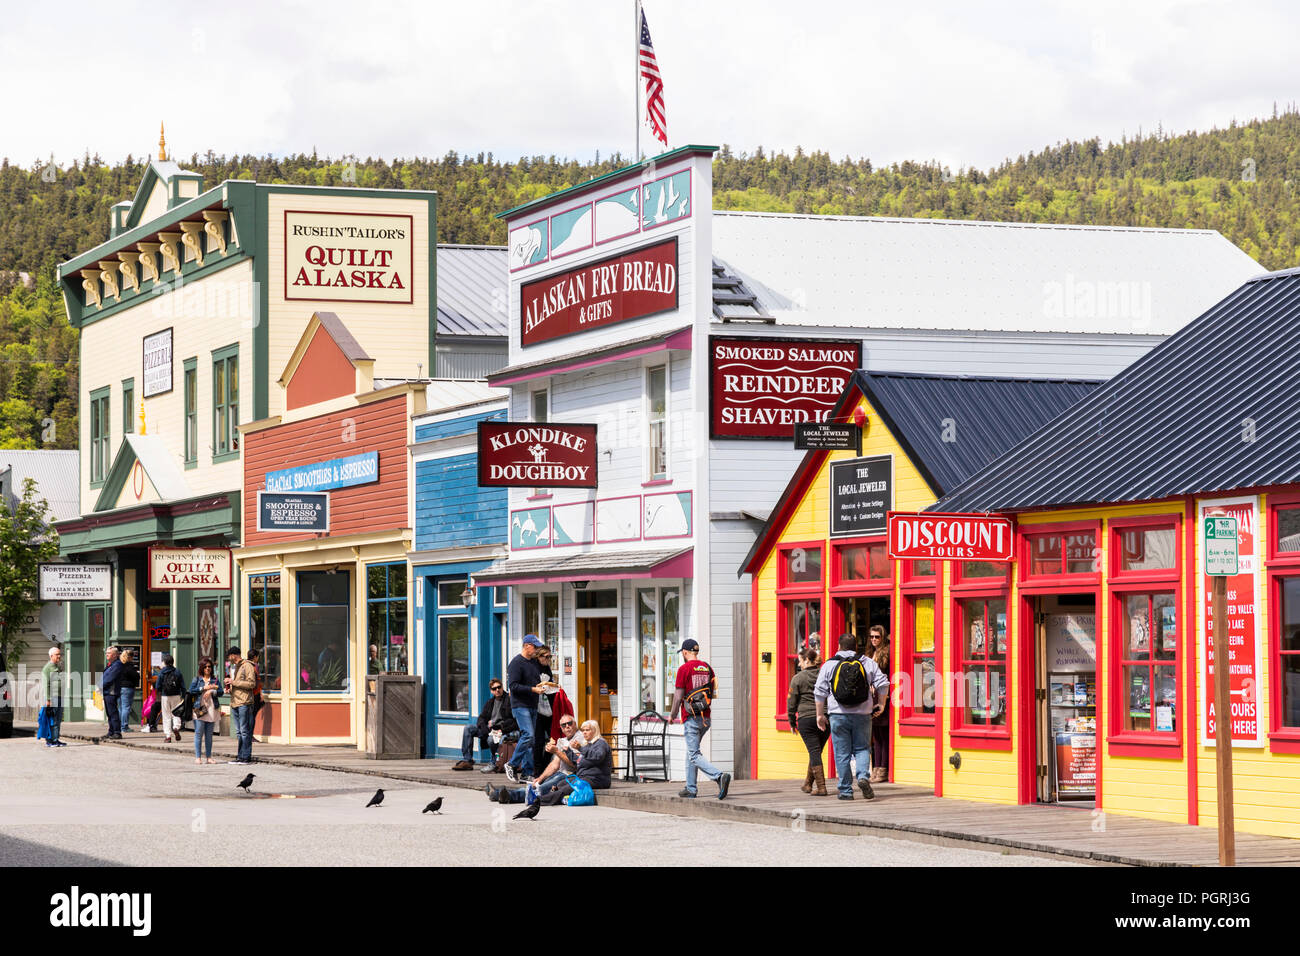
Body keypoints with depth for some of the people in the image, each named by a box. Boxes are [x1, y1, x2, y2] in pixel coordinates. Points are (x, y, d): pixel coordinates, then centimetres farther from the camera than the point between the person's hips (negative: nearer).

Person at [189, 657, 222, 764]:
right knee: (199, 734, -5)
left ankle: (209, 757, 9)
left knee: (209, 735, 6)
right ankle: (198, 757, -4)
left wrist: (211, 692, -14)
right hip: (199, 709, -2)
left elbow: (220, 692, 2)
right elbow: (191, 690, -6)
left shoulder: (214, 680, 13)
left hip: (212, 710, 2)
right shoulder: (197, 679, 8)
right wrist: (204, 688, -10)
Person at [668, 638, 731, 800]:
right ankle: (690, 788, 23)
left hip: (691, 718, -7)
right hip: (706, 718, 7)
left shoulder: (684, 669, -9)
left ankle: (719, 776, -30)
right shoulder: (707, 668, 10)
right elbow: (713, 693, 11)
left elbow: (678, 696, -10)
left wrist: (672, 715, 3)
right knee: (691, 751, 20)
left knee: (694, 755, -10)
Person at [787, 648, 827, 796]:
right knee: (816, 752, 16)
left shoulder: (798, 679, -4)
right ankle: (808, 784, 27)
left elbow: (792, 703, -1)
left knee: (814, 752, -4)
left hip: (806, 719, -4)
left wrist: (792, 723, 9)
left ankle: (821, 787, -10)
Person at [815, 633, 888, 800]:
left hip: (838, 715, -1)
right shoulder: (867, 663, 5)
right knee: (862, 748, 11)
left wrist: (820, 714, 9)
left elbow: (820, 692, 1)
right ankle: (863, 777, -14)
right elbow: (882, 683, 4)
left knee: (842, 753, 4)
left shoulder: (829, 665, 2)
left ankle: (845, 791, 5)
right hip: (862, 715, 1)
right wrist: (881, 704, 17)